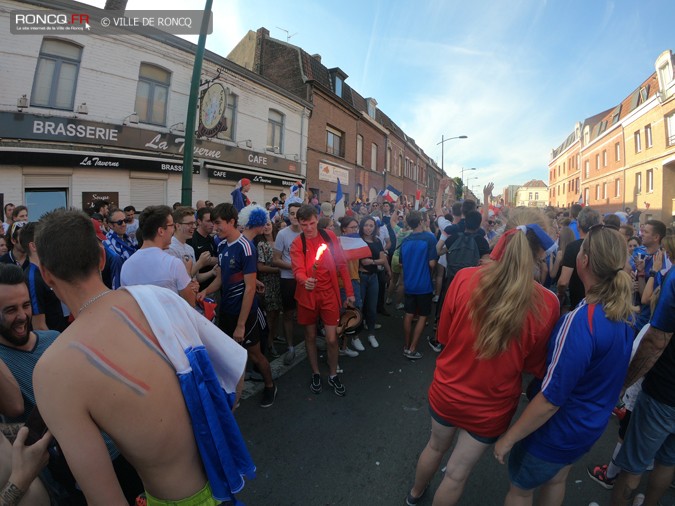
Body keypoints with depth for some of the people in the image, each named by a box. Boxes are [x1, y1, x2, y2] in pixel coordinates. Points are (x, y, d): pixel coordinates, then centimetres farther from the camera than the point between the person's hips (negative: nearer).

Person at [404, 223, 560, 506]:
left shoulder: (464, 278, -21)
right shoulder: (546, 304, -23)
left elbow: (443, 336, -5)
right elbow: (534, 366, -5)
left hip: (446, 392, 2)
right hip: (491, 406, -2)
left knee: (436, 446, 31)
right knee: (457, 474, 22)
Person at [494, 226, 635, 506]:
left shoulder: (581, 321, -35)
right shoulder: (625, 313, -8)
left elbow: (551, 399, -31)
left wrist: (508, 439, -20)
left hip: (558, 431, -7)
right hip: (591, 426, 7)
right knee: (556, 480, 30)